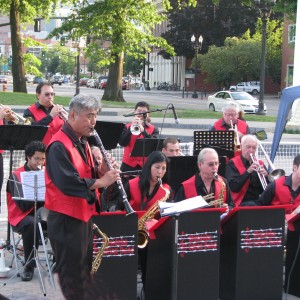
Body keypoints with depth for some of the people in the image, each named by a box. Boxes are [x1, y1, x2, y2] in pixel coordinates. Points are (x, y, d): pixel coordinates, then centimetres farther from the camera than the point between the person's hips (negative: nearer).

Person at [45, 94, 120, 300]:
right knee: (73, 274, 0)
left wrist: (103, 171, -4)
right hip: (66, 219, -9)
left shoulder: (82, 142, 11)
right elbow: (67, 182, -29)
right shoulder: (59, 146, -19)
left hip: (85, 214, 9)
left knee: (86, 269, 19)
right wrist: (101, 182, -25)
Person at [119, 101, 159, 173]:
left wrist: (143, 130, -21)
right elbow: (122, 143, -6)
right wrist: (131, 127, -16)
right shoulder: (128, 127, 7)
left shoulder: (153, 129, 7)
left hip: (145, 165, 0)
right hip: (129, 165, 0)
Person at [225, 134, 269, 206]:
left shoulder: (260, 163, 14)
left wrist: (265, 176, -7)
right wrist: (248, 171, -21)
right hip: (242, 203, -5)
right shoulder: (233, 163, 1)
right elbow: (233, 187, -13)